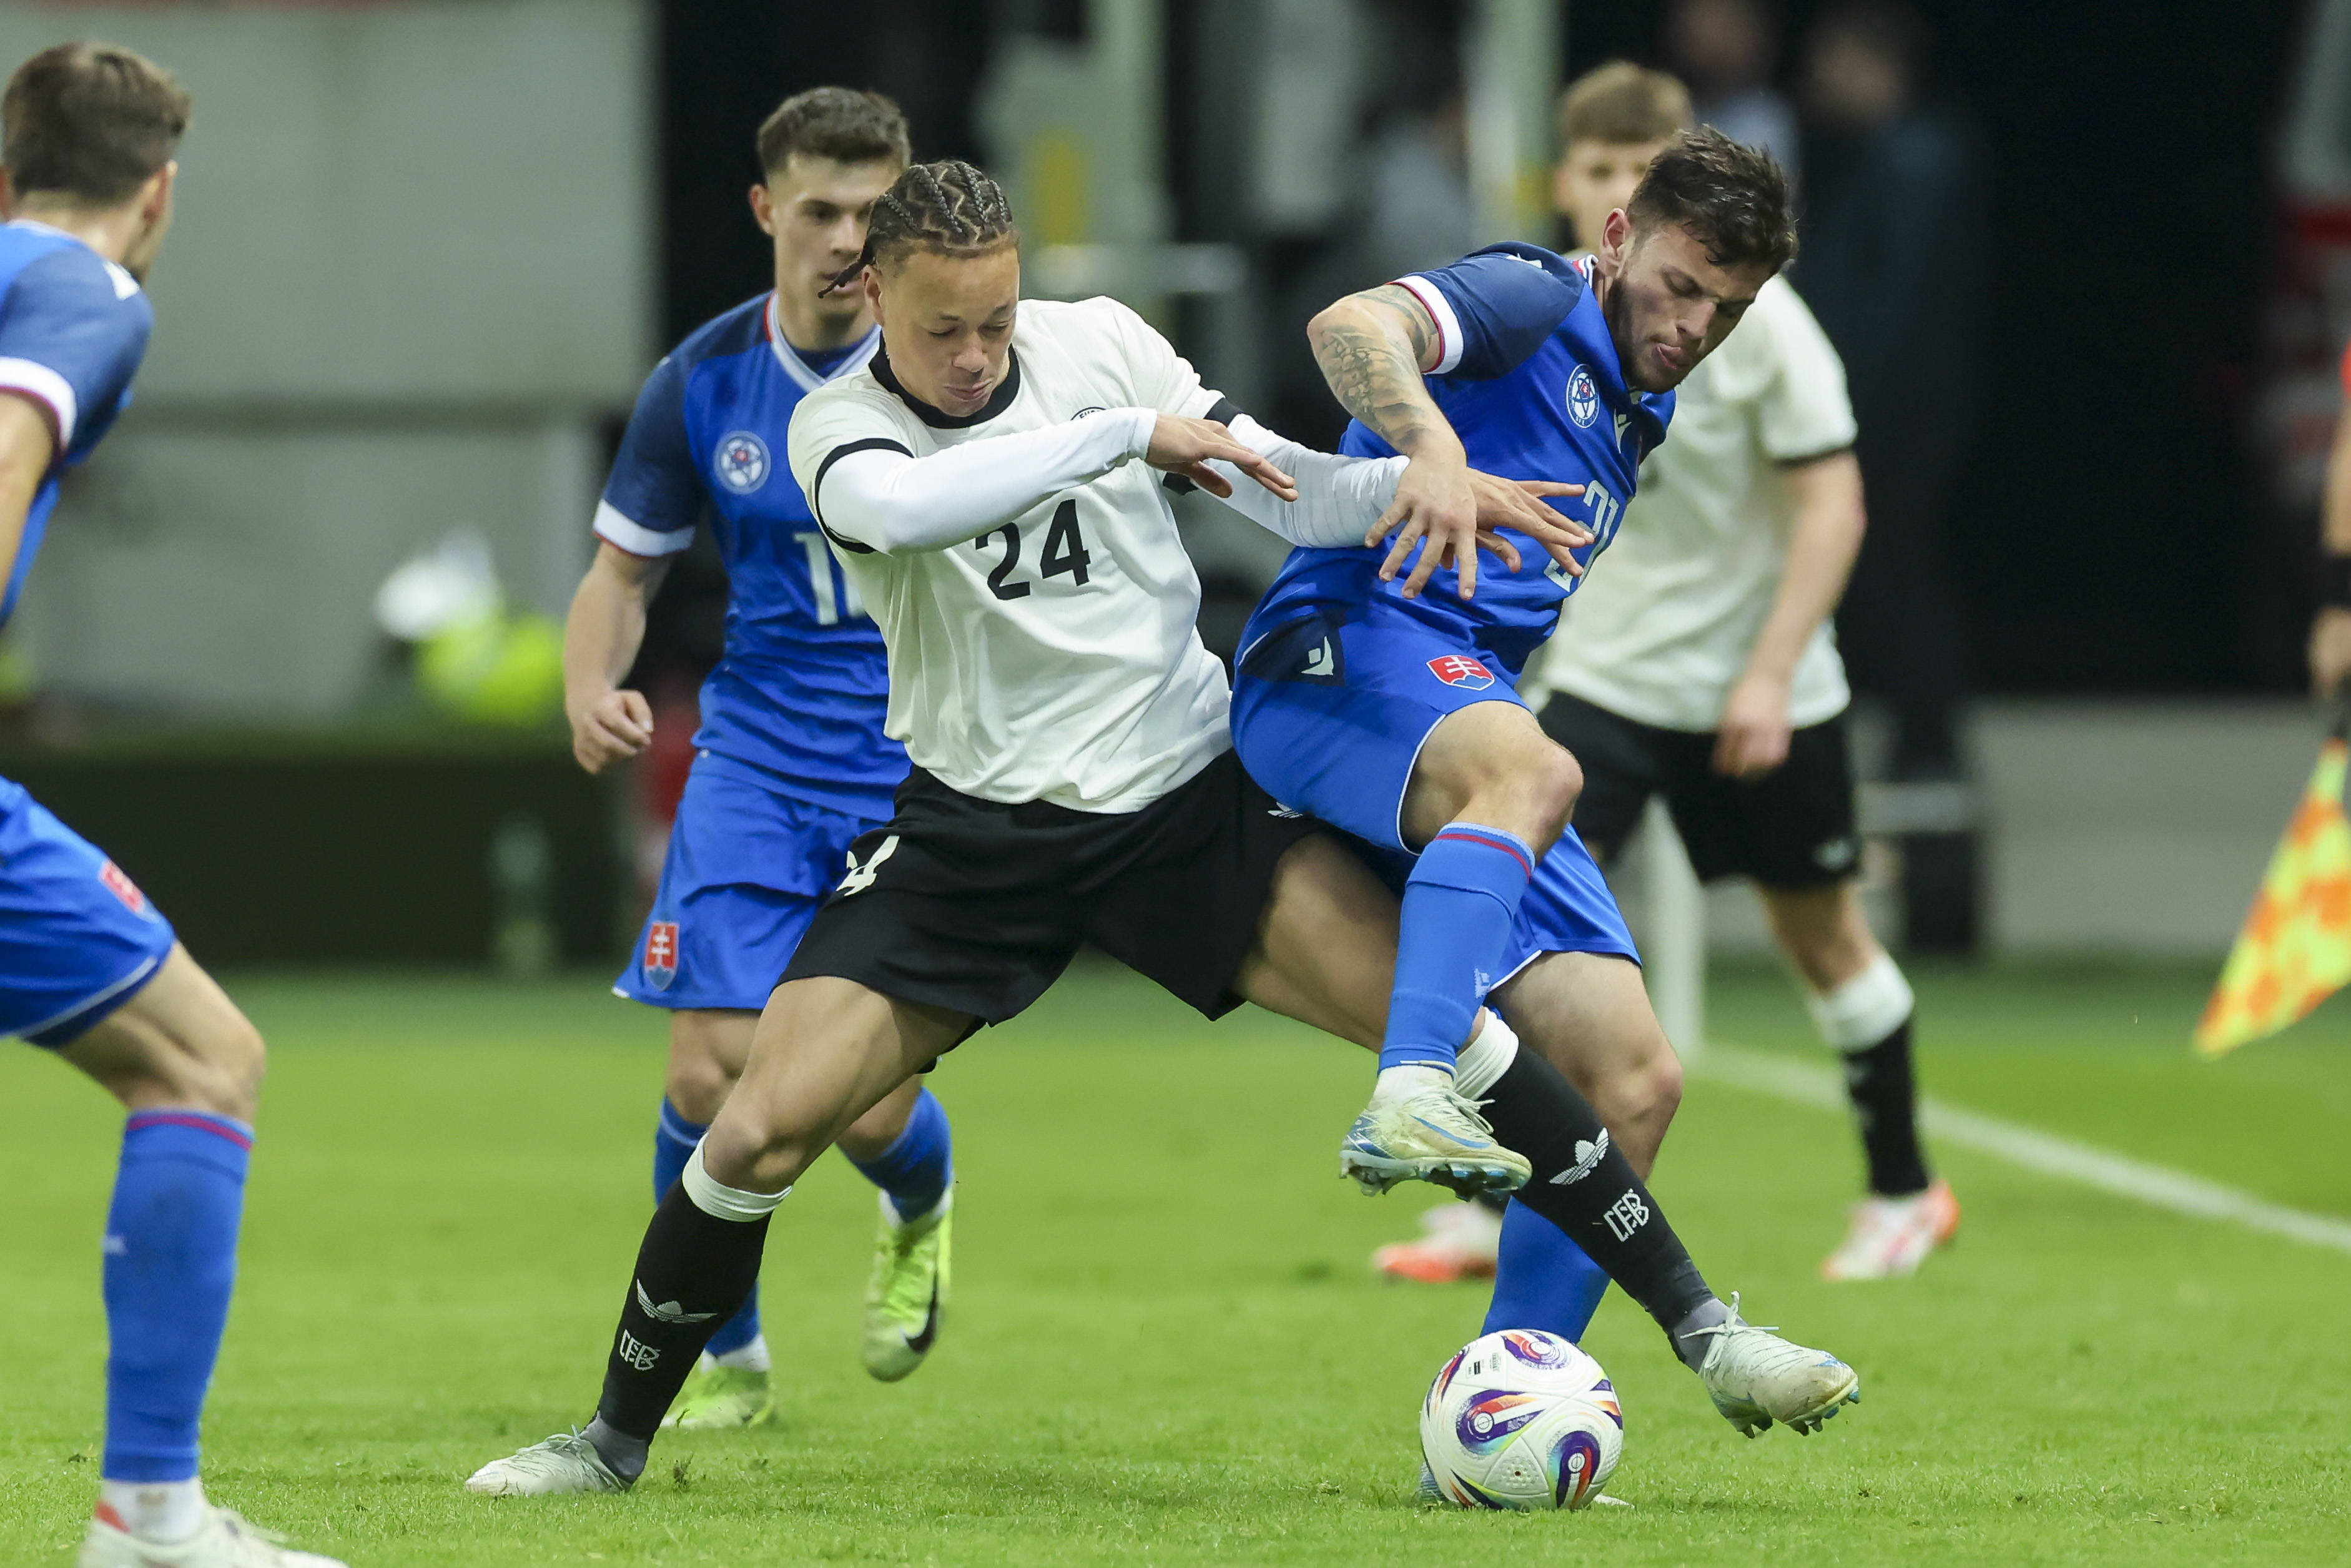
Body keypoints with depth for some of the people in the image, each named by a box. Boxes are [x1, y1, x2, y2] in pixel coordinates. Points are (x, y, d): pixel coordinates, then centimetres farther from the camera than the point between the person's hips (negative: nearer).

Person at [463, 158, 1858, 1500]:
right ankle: (617, 1440, 12)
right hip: (975, 830, -1)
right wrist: (1130, 433, -32)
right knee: (757, 1137, -11)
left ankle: (1701, 1325, -8)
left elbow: (1288, 492, -1)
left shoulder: (1098, 343, -2)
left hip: (1183, 796, 1)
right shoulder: (839, 428, -9)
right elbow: (903, 506, -33)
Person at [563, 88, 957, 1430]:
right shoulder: (703, 385, -2)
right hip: (760, 756, 2)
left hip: (923, 768, -2)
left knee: (873, 1108, -7)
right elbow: (624, 572, 8)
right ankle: (728, 1361, 13)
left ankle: (922, 1218, 33)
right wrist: (591, 691, -12)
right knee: (713, 1073, -11)